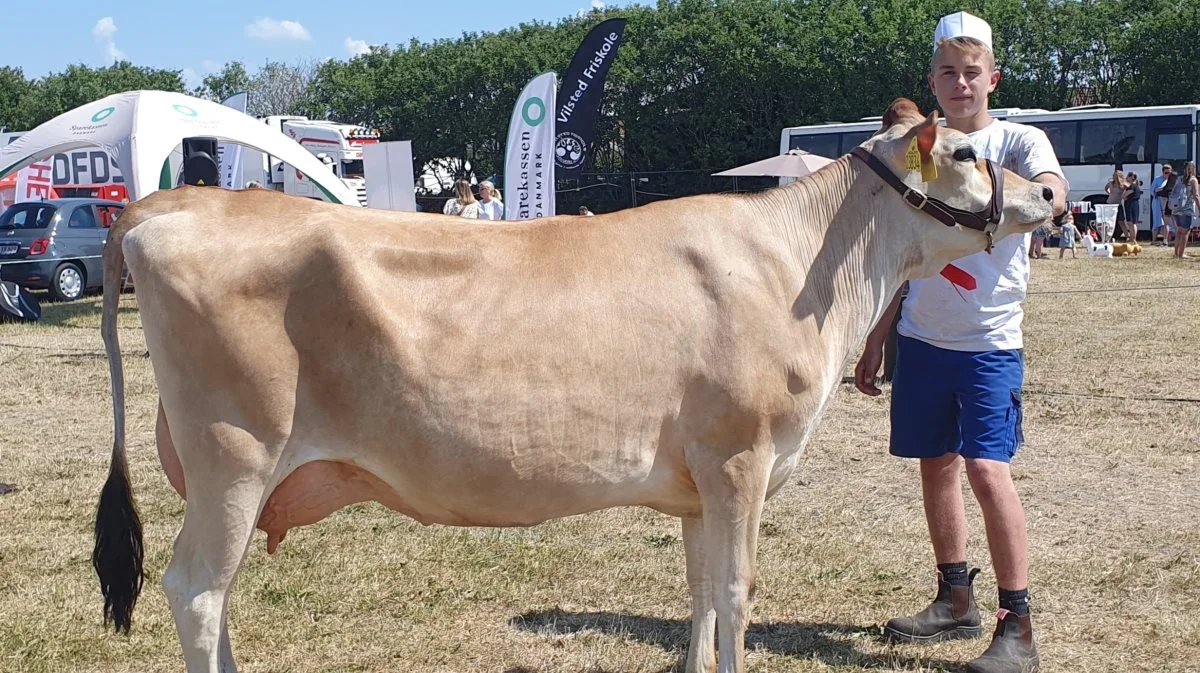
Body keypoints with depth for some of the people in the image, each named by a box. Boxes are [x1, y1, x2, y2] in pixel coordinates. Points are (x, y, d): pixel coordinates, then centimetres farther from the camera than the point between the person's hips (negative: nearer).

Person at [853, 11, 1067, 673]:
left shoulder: (1019, 140, -2)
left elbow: (1054, 196, -24)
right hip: (921, 338, 5)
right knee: (936, 463, 10)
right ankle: (955, 600, 25)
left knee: (986, 466, -14)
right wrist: (874, 340, 15)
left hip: (990, 341, -5)